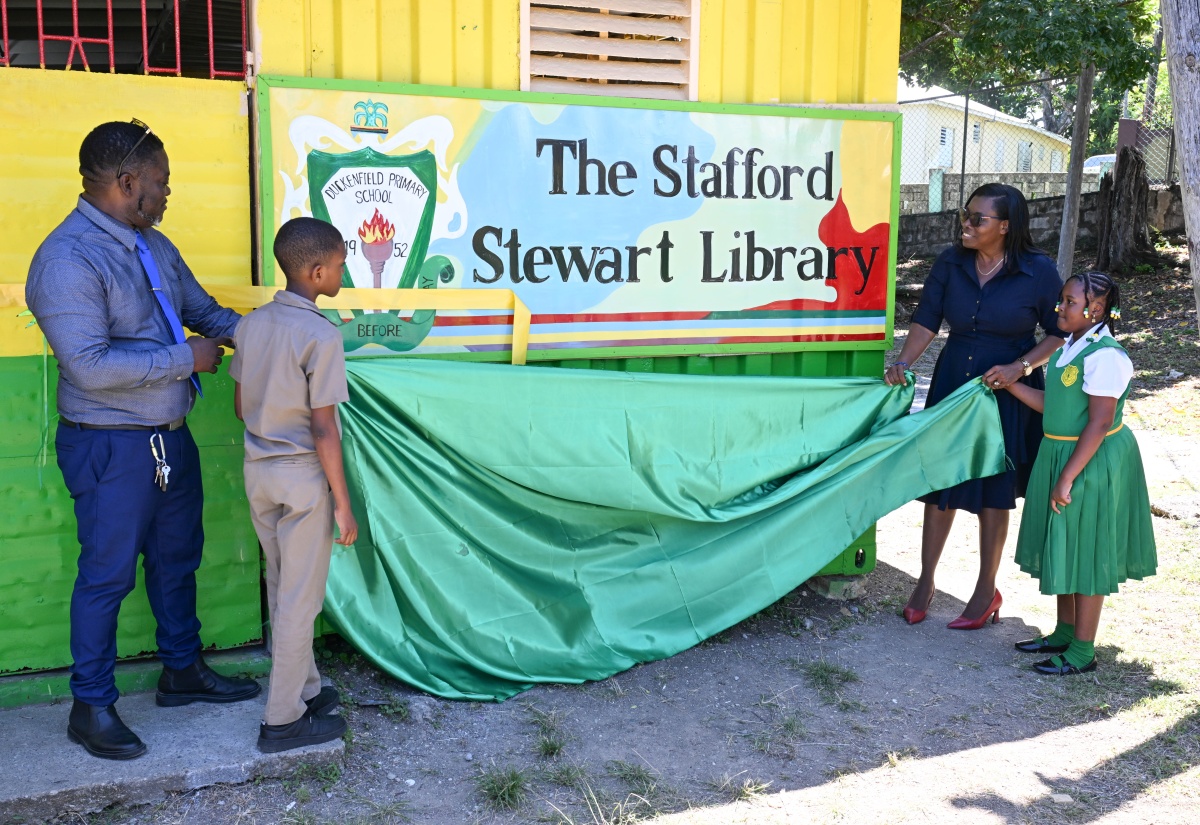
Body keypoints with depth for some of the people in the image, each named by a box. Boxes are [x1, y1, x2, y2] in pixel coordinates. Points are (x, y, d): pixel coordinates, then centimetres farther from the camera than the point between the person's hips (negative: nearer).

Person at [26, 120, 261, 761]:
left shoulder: (153, 244, 7)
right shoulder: (67, 260, -20)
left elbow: (202, 308, 17)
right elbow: (91, 365, -27)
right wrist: (187, 358, -20)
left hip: (170, 437, 8)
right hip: (110, 445, -8)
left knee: (176, 558, 19)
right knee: (107, 575, 4)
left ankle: (183, 670, 36)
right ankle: (91, 706, 21)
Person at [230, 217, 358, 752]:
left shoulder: (252, 323, 2)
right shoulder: (321, 336, -19)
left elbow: (242, 406, 9)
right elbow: (323, 430, -19)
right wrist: (342, 503, -12)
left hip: (259, 471, 8)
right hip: (303, 478, -7)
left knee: (281, 588, 18)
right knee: (300, 599, 4)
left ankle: (304, 688, 34)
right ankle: (283, 721, 14)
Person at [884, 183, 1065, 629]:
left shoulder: (1039, 271, -11)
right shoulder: (950, 263, -3)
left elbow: (1060, 332, -4)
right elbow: (926, 320, -3)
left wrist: (1020, 367, -18)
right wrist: (902, 364, -17)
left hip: (1007, 392, -3)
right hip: (952, 383, 3)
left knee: (994, 490, 7)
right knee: (940, 481, 8)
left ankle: (986, 590, 24)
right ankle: (925, 582, 22)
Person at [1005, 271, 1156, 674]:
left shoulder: (1105, 357, -21)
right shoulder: (1071, 348, 8)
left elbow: (1099, 422, -24)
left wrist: (1067, 478, -24)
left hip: (1093, 462, -9)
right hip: (1061, 455, 10)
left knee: (1086, 554, 1)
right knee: (1064, 549, 18)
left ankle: (1083, 650, 14)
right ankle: (1065, 632, 34)